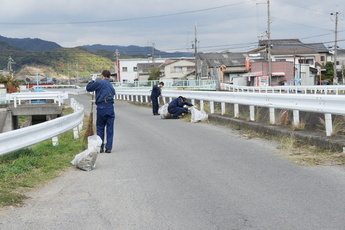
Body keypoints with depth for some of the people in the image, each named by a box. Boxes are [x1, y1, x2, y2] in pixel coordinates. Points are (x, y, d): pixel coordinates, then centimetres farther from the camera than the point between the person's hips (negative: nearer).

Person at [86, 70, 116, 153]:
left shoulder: (99, 83, -1)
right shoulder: (111, 86, 16)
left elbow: (88, 88, 4)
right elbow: (113, 94, 16)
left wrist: (93, 80, 20)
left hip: (101, 107, -3)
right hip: (110, 107, 3)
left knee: (100, 128, 9)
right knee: (110, 129, 5)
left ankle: (100, 147, 8)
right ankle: (108, 148, 5)